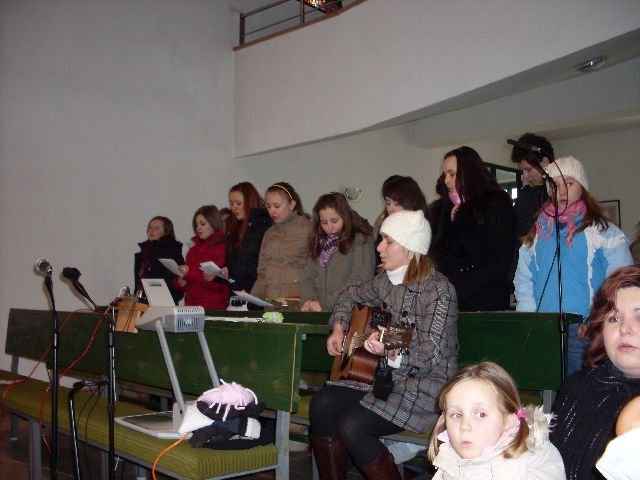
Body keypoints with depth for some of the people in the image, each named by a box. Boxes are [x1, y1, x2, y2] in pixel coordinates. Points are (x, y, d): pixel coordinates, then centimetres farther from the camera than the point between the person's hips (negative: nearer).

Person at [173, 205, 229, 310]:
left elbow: (219, 282, -13)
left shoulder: (223, 248, -4)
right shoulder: (193, 250, 18)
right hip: (190, 305, 6)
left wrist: (190, 272, -17)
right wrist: (180, 282, 0)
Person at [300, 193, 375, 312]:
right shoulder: (319, 242, 18)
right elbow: (308, 278, 14)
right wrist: (308, 300, -6)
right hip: (317, 312, 5)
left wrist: (325, 305, -16)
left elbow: (359, 282, -12)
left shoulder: (361, 241, -1)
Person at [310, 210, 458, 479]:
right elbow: (350, 296, 25)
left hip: (426, 388, -7)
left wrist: (391, 354, -39)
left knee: (352, 426, -24)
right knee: (322, 404, -13)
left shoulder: (438, 290, -16)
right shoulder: (386, 281, 5)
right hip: (389, 378, 7)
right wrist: (338, 330, 8)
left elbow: (431, 356, -21)